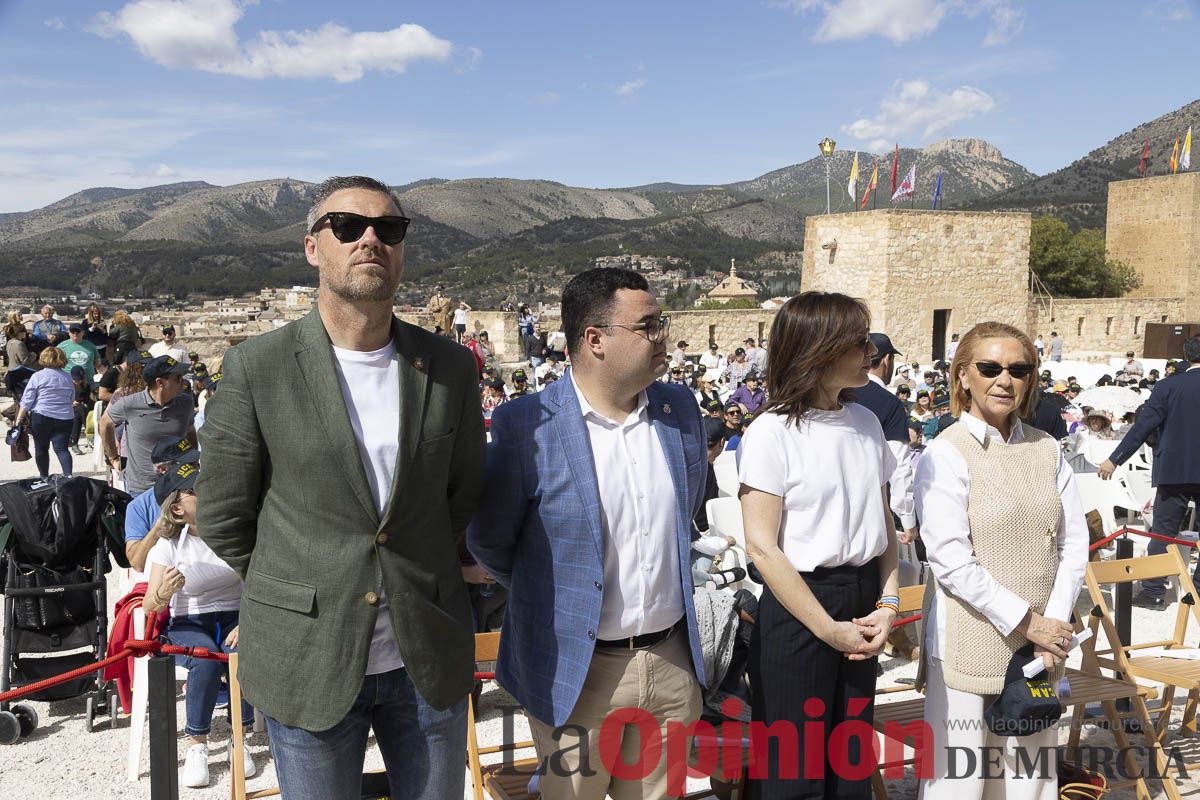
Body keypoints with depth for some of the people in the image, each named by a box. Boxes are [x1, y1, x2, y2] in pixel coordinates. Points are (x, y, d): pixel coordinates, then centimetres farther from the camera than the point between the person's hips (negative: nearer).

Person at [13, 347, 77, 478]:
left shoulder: (37, 376, -2)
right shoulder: (68, 378, 10)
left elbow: (26, 401, -3)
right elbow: (72, 400, 20)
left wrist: (19, 419, 2)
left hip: (41, 417, -3)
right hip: (64, 418, 3)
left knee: (41, 448, 11)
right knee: (62, 448, -1)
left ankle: (44, 477, 19)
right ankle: (68, 476, -17)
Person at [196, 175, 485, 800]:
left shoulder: (450, 366, -1)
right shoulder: (255, 368, -9)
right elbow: (222, 518, -1)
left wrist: (416, 578, 11)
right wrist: (299, 593, 5)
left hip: (430, 657, 3)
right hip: (308, 665, -2)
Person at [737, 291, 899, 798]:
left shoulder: (867, 423, 5)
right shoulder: (772, 432, -14)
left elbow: (884, 524, 11)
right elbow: (762, 548, -16)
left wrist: (887, 605, -2)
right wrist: (829, 629, -14)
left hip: (862, 600, 6)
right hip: (798, 607, -6)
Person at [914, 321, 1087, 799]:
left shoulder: (1047, 450, 8)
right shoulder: (945, 455, -8)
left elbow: (1074, 543, 6)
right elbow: (950, 560, -14)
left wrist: (1054, 627, -5)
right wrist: (1026, 622, -12)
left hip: (1042, 645, 5)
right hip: (969, 647, -5)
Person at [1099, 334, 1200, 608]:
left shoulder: (1168, 386, -7)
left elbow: (1143, 426, -10)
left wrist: (1115, 459, -7)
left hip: (1174, 471, -1)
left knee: (1162, 533, 6)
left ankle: (1153, 591, 7)